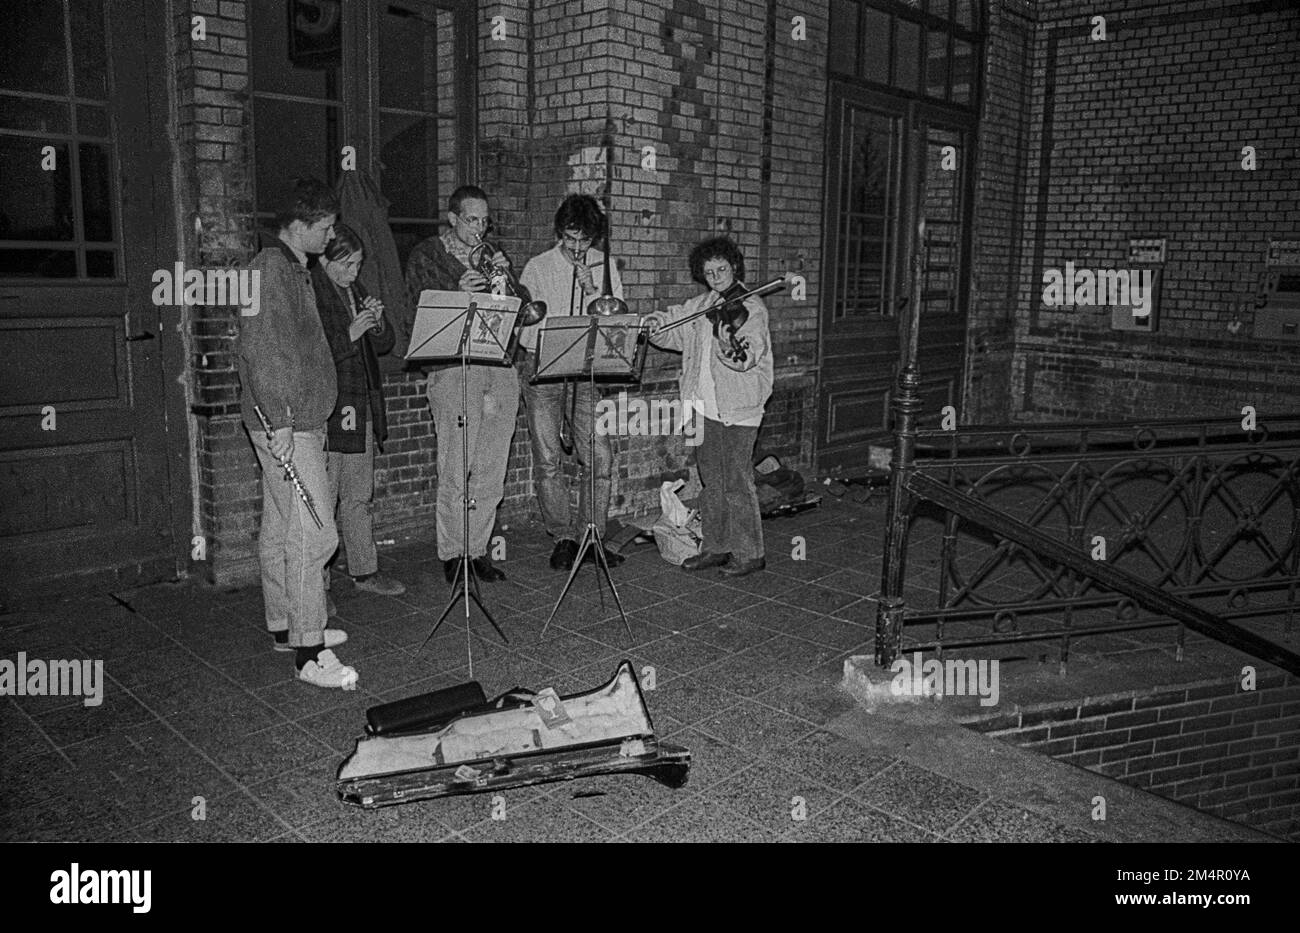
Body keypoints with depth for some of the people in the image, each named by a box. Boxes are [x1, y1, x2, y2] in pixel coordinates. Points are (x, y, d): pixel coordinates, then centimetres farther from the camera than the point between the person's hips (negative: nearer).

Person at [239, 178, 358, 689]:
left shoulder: (293, 269, 18)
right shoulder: (269, 268, -14)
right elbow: (259, 349, -21)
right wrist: (279, 422, -23)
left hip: (299, 419, 10)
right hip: (285, 422, -10)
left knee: (281, 527, 16)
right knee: (313, 532, -11)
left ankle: (284, 626, 26)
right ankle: (309, 652, -7)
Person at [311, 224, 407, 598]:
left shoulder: (353, 291, 16)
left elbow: (384, 344, 19)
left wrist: (377, 322, 0)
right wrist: (349, 335, -19)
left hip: (361, 409, 8)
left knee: (359, 497, 14)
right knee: (321, 501, -3)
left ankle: (364, 571, 24)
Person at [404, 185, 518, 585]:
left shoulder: (493, 254, 21)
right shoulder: (426, 255, 8)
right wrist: (459, 291, -19)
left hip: (500, 369, 4)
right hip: (453, 368, -4)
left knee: (491, 472, 5)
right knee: (455, 472, -6)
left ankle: (477, 549, 17)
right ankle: (451, 555, 6)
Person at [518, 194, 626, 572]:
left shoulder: (604, 266, 9)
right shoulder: (537, 268, 4)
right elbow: (521, 325, 0)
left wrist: (594, 291, -11)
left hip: (588, 370, 2)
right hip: (542, 371, -1)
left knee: (600, 457, -4)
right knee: (548, 460, -2)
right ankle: (563, 538, 12)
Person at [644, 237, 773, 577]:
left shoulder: (752, 307, -8)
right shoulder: (700, 305, 12)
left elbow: (748, 354, -22)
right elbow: (674, 328, 12)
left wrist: (732, 348, -44)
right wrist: (656, 324, -10)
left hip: (738, 409, -6)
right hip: (703, 405, 7)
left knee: (737, 483, -3)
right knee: (710, 481, 13)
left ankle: (749, 553, 9)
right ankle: (716, 547, 25)